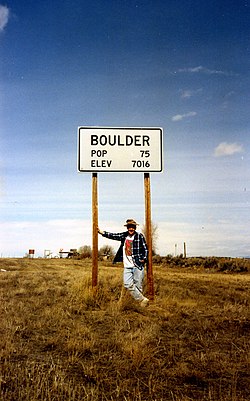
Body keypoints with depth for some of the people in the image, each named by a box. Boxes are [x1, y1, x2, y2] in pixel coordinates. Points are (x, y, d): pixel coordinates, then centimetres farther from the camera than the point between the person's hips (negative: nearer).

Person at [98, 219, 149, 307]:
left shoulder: (139, 236, -2)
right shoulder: (124, 236, 10)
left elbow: (145, 248, 0)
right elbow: (113, 235, 12)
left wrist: (144, 259, -12)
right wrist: (101, 232, 6)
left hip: (138, 265, -4)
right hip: (127, 266, 4)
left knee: (138, 285, -1)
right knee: (128, 284, -6)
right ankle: (142, 300, 4)